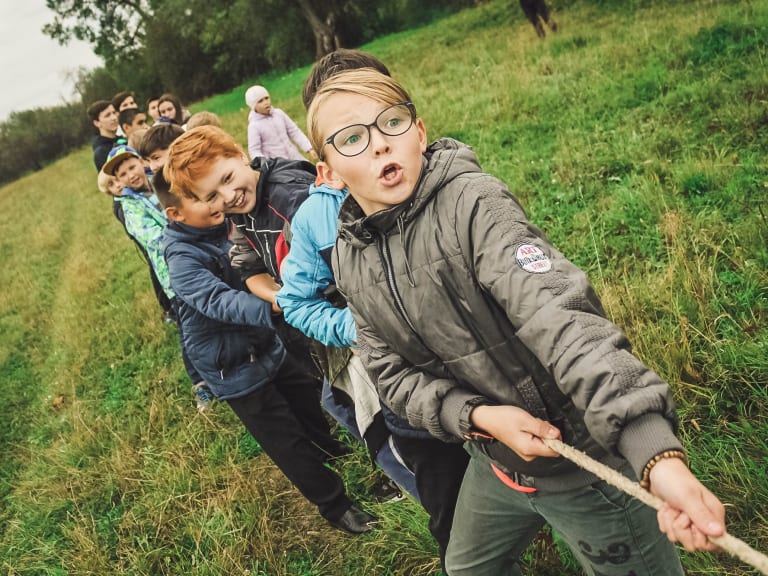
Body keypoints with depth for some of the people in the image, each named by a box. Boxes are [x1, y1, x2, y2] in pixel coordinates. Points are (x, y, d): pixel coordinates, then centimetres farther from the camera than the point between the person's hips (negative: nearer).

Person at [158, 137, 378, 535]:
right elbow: (222, 302, -41)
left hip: (267, 346, 7)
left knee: (309, 403, 27)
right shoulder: (182, 256, -27)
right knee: (289, 443, 7)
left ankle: (337, 455, 56)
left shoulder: (223, 226, -4)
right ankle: (335, 505, 27)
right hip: (236, 370, -7)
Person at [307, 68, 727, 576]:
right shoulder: (350, 259, -3)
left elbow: (560, 317, -36)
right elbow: (393, 372, -1)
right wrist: (478, 416, -20)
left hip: (584, 457, -6)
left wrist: (659, 455, -46)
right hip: (496, 463, 7)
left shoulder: (471, 203, -24)